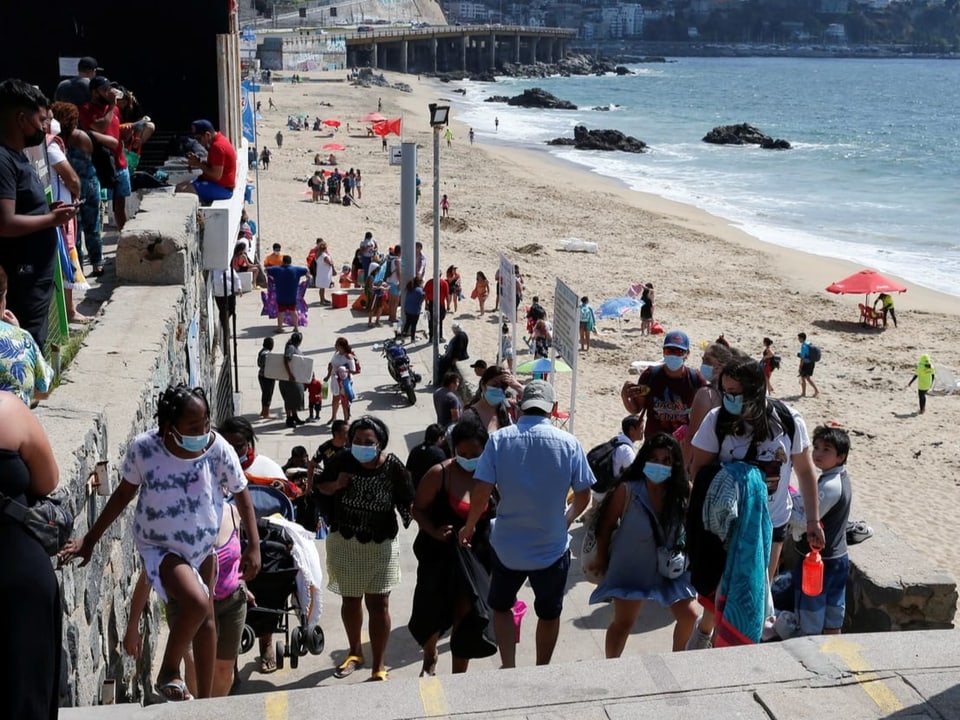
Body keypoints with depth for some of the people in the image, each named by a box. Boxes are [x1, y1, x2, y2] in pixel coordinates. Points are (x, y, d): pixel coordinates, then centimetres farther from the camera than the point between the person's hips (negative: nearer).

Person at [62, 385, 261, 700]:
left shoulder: (218, 449, -23)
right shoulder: (143, 448, -25)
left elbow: (241, 495, -8)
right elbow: (124, 493, -7)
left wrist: (254, 546, -10)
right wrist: (91, 539, -2)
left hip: (203, 545, 4)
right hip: (160, 547, -4)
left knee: (206, 618, 14)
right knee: (196, 603, -27)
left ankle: (205, 698, 32)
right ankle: (168, 671, 1)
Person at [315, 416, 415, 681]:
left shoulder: (393, 467, -17)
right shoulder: (341, 462, -12)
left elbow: (407, 504, -9)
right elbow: (321, 487, 5)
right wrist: (335, 485, -16)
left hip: (381, 546, -2)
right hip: (344, 544, 2)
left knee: (378, 604, 1)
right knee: (350, 600, 18)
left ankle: (378, 666, 14)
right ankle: (354, 652, 42)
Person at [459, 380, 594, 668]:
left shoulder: (499, 440, -13)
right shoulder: (569, 443, -11)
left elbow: (481, 492, -15)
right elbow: (583, 496, -5)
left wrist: (469, 526, 2)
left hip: (507, 546, 0)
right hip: (552, 547, 0)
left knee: (501, 607, 23)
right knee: (549, 613, 21)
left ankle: (509, 669, 14)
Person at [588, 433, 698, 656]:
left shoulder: (682, 492, -12)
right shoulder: (627, 490, -20)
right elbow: (606, 525, -9)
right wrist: (601, 558, -1)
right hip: (632, 566, -3)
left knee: (689, 616, 3)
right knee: (623, 622, 3)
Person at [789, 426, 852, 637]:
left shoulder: (829, 486, -22)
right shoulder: (841, 480, 7)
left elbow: (805, 522, -22)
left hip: (817, 562, -9)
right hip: (838, 559, 9)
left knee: (810, 627, 2)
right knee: (833, 625, 16)